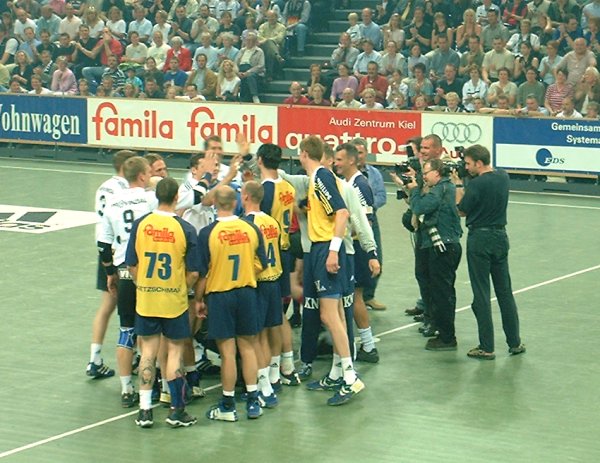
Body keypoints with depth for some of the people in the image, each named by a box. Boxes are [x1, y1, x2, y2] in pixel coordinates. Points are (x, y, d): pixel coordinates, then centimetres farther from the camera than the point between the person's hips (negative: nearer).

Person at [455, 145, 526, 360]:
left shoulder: (476, 184, -19)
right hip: (501, 237, 7)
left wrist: (458, 185, 2)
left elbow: (461, 211, -7)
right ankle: (515, 343, 17)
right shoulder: (503, 177, 3)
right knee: (505, 292, 13)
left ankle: (486, 347, 2)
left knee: (481, 294, 0)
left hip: (480, 239, -7)